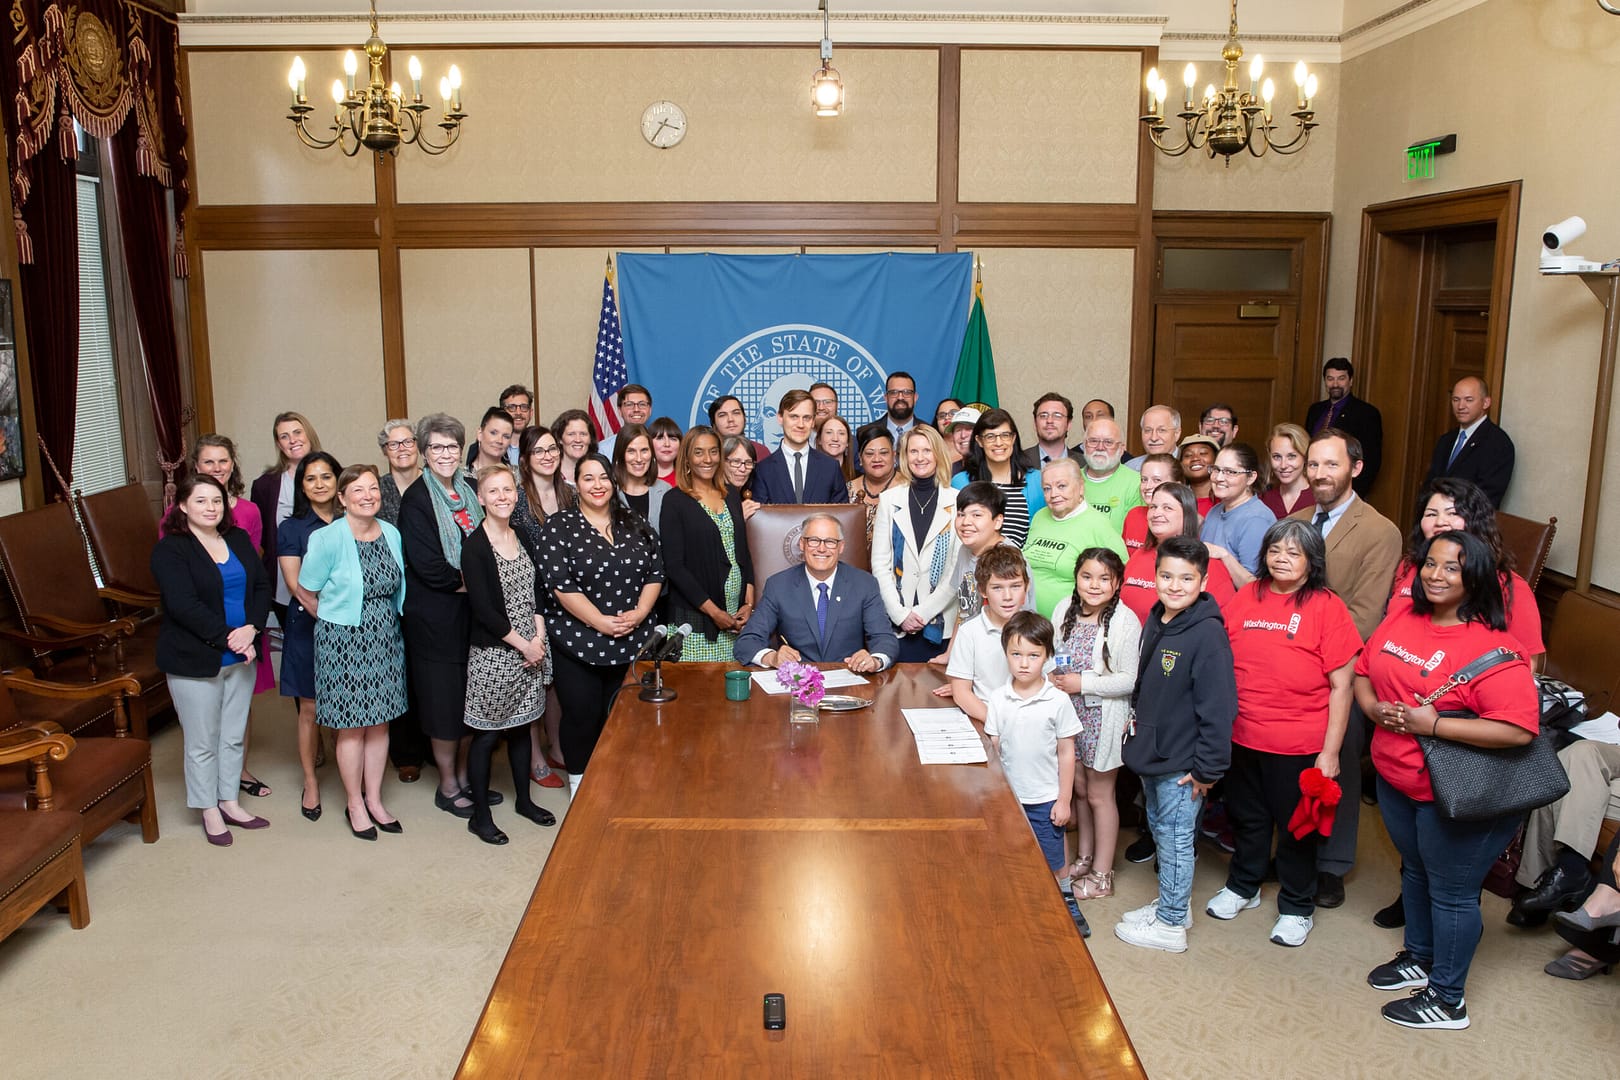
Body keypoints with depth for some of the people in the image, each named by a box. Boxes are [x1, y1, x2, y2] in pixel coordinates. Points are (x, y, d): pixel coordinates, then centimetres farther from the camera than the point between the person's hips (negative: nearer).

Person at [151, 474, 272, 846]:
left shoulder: (238, 539, 8)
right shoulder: (170, 549, -10)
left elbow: (262, 585, 4)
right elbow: (184, 606, -19)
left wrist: (250, 629, -12)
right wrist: (229, 639, -20)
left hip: (240, 657, 6)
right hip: (195, 661, -5)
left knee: (234, 736, 15)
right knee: (203, 742, 6)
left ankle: (229, 801, 29)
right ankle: (209, 811, 21)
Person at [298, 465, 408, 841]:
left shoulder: (392, 534, 2)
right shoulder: (328, 539, -14)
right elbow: (307, 591, -6)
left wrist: (383, 623, 10)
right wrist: (338, 620, 3)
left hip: (386, 638, 5)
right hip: (344, 641, -5)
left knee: (380, 721, 12)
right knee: (352, 727, 4)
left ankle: (374, 799, 26)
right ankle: (355, 805, 21)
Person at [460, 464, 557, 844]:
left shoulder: (522, 537, 7)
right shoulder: (475, 546, -13)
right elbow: (483, 609, -17)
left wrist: (539, 636, -4)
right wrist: (523, 645, -14)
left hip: (529, 649, 6)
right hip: (492, 652, -6)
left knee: (522, 724, 17)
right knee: (486, 734, 4)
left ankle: (524, 799, 32)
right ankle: (480, 815, 16)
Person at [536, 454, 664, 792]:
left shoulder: (636, 525, 8)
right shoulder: (559, 526, -4)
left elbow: (655, 573, 6)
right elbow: (560, 584, -12)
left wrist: (639, 613, -10)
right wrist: (600, 621, -16)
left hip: (632, 642, 3)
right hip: (577, 642, -3)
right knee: (582, 715, 2)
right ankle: (580, 783, 22)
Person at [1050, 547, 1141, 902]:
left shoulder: (1125, 621, -18)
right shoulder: (1065, 609, -1)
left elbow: (1129, 680, -19)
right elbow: (1051, 655, 10)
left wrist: (1082, 683, -23)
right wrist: (1053, 678, -9)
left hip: (1103, 719, -5)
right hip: (1070, 713, 5)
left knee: (1100, 795, 7)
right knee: (1079, 789, 18)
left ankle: (1102, 875, 21)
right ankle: (1083, 858, 36)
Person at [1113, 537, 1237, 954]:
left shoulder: (1208, 634, -21)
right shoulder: (1154, 621, 4)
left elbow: (1217, 708, -21)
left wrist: (1208, 768, -19)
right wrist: (1138, 718, 16)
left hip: (1181, 762, -8)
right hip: (1152, 752, 8)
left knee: (1176, 837, 4)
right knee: (1160, 828, 20)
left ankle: (1170, 924, 19)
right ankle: (1172, 903, 37)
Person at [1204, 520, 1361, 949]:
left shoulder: (1328, 608, -11)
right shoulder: (1245, 597, 1)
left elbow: (1342, 686, -10)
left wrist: (1330, 751, -11)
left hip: (1299, 745, -4)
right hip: (1242, 737, 4)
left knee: (1296, 827, 12)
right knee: (1247, 817, 20)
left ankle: (1297, 907, 32)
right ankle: (1243, 886, 42)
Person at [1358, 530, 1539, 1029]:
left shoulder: (1492, 647, -24)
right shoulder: (1402, 620, -2)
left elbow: (1520, 728, -31)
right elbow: (1364, 669, 10)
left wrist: (1432, 725, -28)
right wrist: (1374, 707, -10)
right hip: (1396, 778, 7)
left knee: (1451, 891, 10)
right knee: (1415, 872, 26)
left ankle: (1446, 998, 28)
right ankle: (1419, 958, 48)